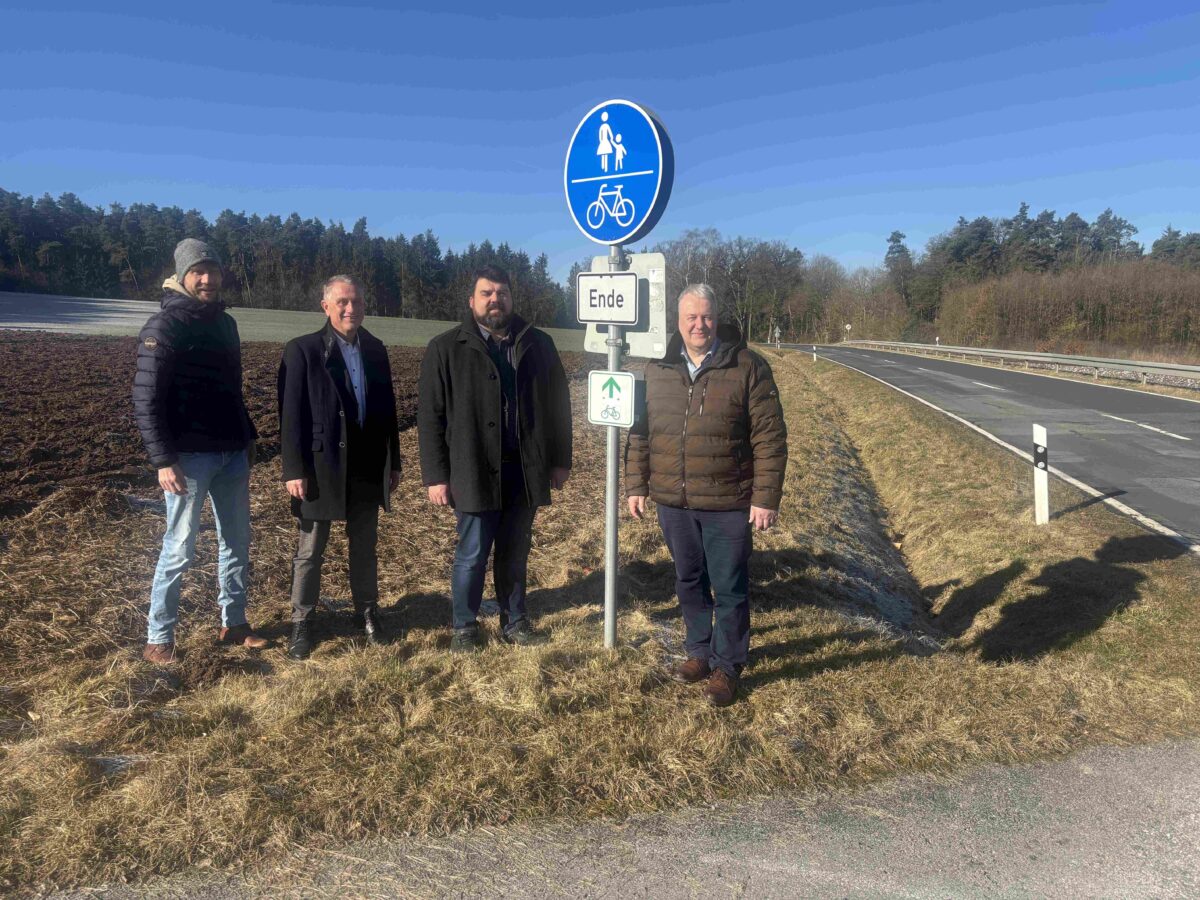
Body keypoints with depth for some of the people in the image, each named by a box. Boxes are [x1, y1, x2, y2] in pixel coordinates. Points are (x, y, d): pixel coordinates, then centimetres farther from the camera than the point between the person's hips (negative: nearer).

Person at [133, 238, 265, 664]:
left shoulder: (224, 322, 12)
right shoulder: (165, 326, -9)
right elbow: (146, 399, -13)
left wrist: (247, 436, 16)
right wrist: (163, 459, -19)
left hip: (232, 453, 7)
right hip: (190, 455, -7)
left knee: (237, 541, 13)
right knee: (180, 548, 0)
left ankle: (234, 623, 26)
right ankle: (159, 639, 14)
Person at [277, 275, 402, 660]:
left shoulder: (375, 349, 8)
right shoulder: (303, 350, -6)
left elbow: (387, 407, 10)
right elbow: (291, 414, -9)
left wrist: (393, 462, 9)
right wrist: (294, 470, -14)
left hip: (367, 466, 4)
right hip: (321, 466, -4)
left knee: (365, 546, 15)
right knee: (310, 550, 8)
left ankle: (367, 613, 29)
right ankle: (301, 622, 22)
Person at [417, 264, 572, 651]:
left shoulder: (538, 344, 7)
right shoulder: (446, 349, -1)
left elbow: (558, 404, 10)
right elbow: (430, 417, -3)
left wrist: (561, 459, 6)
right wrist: (435, 475, -8)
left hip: (525, 470, 3)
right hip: (475, 472, -2)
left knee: (515, 554, 14)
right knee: (471, 556, 6)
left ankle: (514, 619, 31)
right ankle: (464, 625, 26)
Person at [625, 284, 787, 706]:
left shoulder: (748, 366, -8)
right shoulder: (657, 369, 4)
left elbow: (770, 438, -9)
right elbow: (638, 433, 10)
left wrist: (766, 497, -12)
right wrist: (636, 486, 8)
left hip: (728, 504, -4)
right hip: (673, 502, 4)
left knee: (729, 590, 7)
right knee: (689, 582, 18)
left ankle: (727, 666, 24)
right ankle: (699, 651, 36)